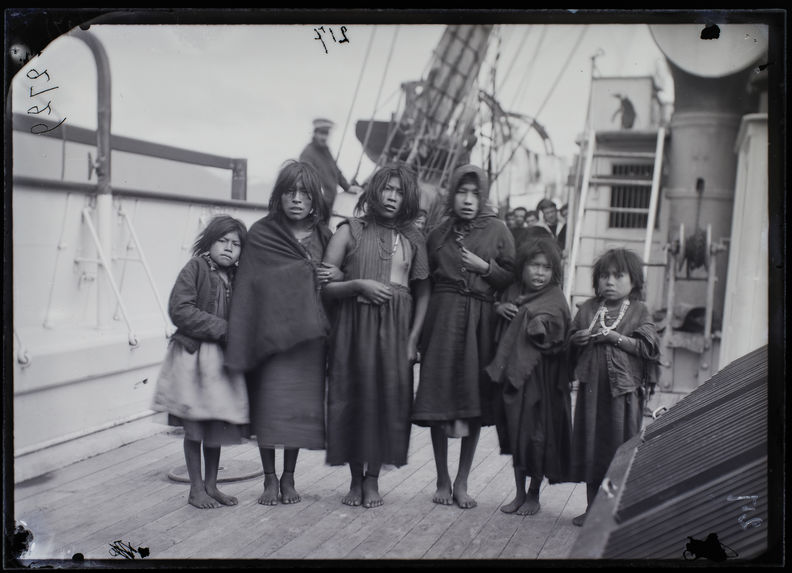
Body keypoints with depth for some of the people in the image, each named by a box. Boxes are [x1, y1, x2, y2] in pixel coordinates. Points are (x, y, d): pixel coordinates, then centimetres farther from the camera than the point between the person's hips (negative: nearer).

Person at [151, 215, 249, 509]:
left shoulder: (236, 277, 9)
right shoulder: (196, 267, -9)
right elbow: (180, 310, -17)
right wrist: (221, 328, -17)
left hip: (222, 358, 6)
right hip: (193, 355, -6)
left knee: (218, 425, 11)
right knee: (194, 427, 3)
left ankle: (211, 485, 25)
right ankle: (196, 488, 15)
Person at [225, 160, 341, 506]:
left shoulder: (323, 236, 10)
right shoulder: (262, 234, 0)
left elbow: (338, 274, 18)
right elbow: (257, 284, -5)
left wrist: (337, 276, -3)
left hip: (310, 332, 3)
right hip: (272, 329, -3)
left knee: (300, 406, 4)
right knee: (270, 403, -5)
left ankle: (289, 478, 18)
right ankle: (270, 479, 10)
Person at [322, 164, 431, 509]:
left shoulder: (413, 238, 9)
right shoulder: (350, 231, 4)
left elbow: (423, 292, 7)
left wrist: (413, 338, -2)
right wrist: (358, 285, -16)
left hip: (395, 329, 2)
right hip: (354, 325, -1)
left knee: (388, 398, 0)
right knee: (354, 396, 0)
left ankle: (372, 479, 13)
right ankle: (356, 478, 14)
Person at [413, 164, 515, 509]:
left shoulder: (497, 230, 4)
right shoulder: (439, 234, 9)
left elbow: (513, 279, 4)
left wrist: (484, 267, -11)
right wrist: (418, 330, 1)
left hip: (480, 321, 0)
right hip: (442, 319, 1)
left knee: (475, 402, 1)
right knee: (438, 401, -2)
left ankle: (461, 482, 13)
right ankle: (442, 481, 11)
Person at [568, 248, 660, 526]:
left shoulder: (639, 311, 2)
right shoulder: (588, 308, 12)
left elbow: (647, 346, -8)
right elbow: (570, 341, 14)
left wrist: (617, 338, -16)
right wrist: (580, 338, -7)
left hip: (623, 389, -3)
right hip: (591, 386, 4)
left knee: (620, 444, -1)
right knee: (590, 443, 8)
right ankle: (593, 506, 21)